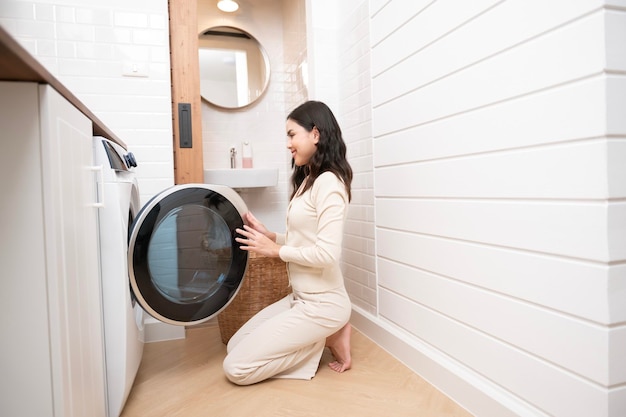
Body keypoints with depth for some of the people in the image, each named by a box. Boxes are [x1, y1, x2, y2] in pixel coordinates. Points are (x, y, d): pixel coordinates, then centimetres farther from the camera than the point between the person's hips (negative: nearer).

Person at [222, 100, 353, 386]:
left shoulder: (328, 183, -19)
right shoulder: (308, 180, 11)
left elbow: (327, 253, -25)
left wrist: (275, 250, -14)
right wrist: (269, 235, 2)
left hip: (321, 304, -9)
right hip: (300, 298, 10)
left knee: (236, 368, -7)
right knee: (235, 347, 12)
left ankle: (327, 338, 2)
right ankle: (323, 336, 10)